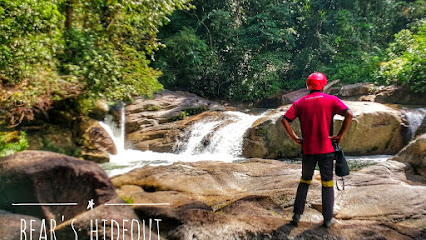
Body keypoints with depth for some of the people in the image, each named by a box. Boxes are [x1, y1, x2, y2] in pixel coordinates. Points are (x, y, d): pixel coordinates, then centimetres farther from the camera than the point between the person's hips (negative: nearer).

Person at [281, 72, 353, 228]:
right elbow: (349, 115, -12)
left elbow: (285, 120, -4)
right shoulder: (331, 100, -1)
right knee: (327, 183, 9)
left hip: (308, 150, 2)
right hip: (326, 149, -2)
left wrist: (294, 137, 2)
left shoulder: (300, 103, 5)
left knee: (304, 181, 17)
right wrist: (340, 135, -6)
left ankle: (297, 215, 17)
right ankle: (328, 219, 14)